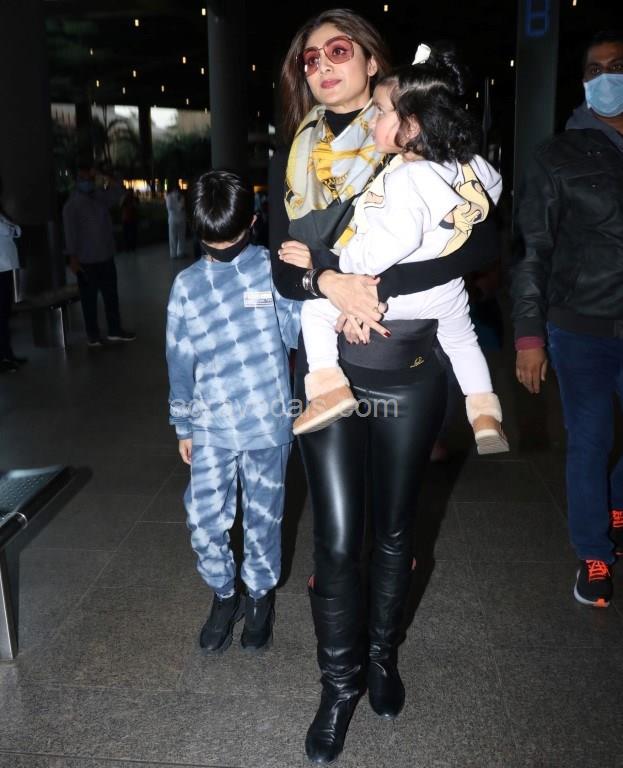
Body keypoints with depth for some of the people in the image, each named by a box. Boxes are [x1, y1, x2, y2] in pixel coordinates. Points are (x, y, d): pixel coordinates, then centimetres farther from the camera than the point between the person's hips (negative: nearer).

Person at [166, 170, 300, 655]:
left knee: (263, 519, 12)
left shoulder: (273, 268, -4)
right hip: (211, 426, 2)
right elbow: (180, 359, 8)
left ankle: (261, 595, 37)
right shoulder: (188, 284, 3)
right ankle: (224, 594, 31)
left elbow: (294, 335, -8)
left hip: (268, 422, -2)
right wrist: (183, 425, 12)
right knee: (204, 520, 4)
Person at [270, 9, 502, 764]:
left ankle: (382, 656, 39)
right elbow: (284, 270, 0)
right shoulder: (291, 160, 6)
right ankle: (340, 682, 26)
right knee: (335, 540, 2)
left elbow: (481, 240, -13)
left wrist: (376, 283, -21)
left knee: (392, 530, 13)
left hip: (406, 372, -1)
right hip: (324, 372, 1)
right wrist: (328, 281, -23)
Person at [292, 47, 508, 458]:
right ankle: (486, 416, 33)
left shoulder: (405, 180, -31)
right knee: (461, 337, 34)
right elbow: (494, 187, 16)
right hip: (447, 292, 8)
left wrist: (345, 263, -23)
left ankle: (329, 386, -3)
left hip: (393, 293, -7)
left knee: (316, 309, 6)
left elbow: (390, 244, -40)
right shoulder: (468, 163, -5)